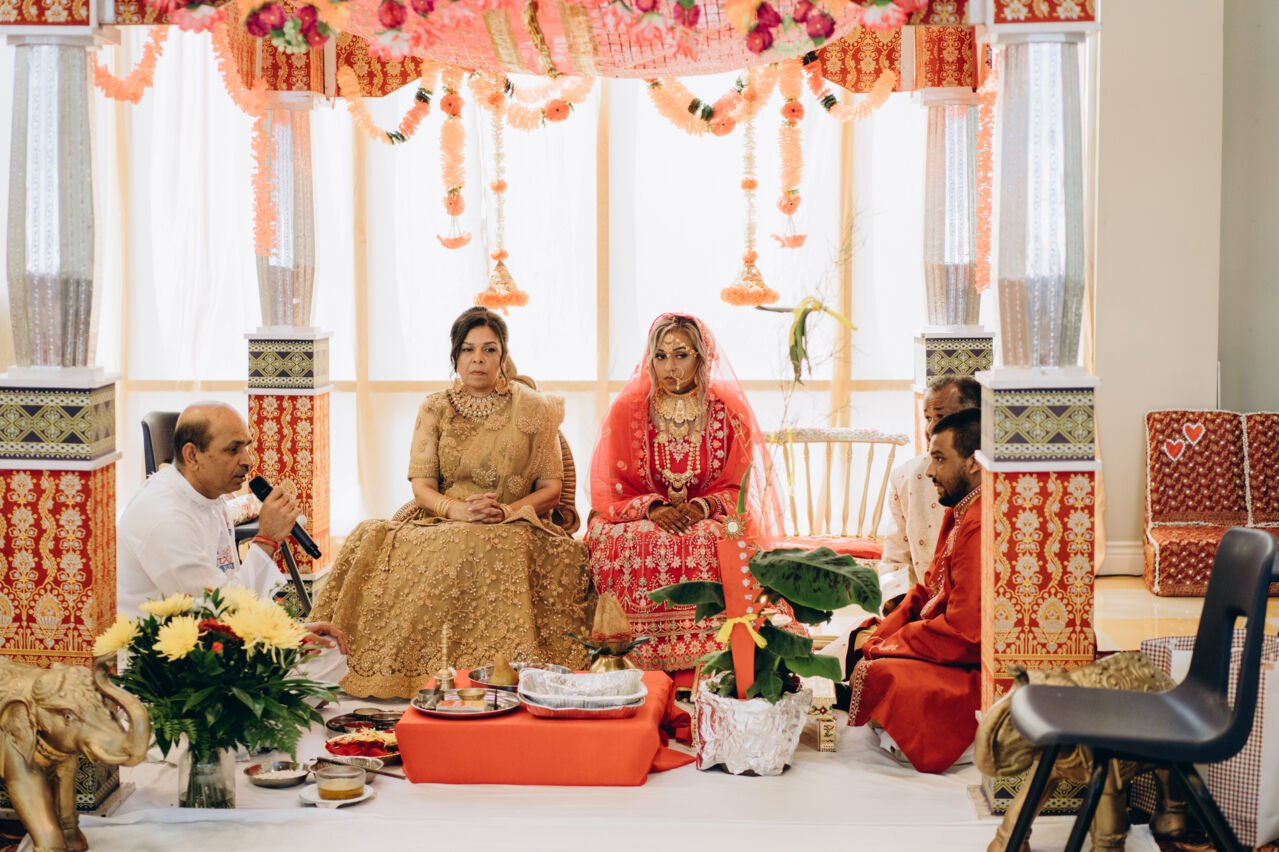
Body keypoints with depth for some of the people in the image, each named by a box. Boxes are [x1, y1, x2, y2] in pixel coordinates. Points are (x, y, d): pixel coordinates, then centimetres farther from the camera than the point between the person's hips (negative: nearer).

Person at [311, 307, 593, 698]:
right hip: (442, 528, 2)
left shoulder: (533, 410, 9)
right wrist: (456, 508, -17)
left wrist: (507, 511, -15)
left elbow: (551, 489, 5)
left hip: (514, 530, -2)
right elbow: (421, 484, 5)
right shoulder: (435, 410, 13)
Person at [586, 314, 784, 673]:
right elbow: (609, 488, 1)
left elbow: (738, 486, 4)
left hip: (709, 520, 0)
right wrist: (652, 508, -17)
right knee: (637, 546, -35)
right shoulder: (627, 410, 3)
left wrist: (705, 506, -16)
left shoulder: (728, 411, 3)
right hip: (639, 519, 0)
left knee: (711, 545, -34)